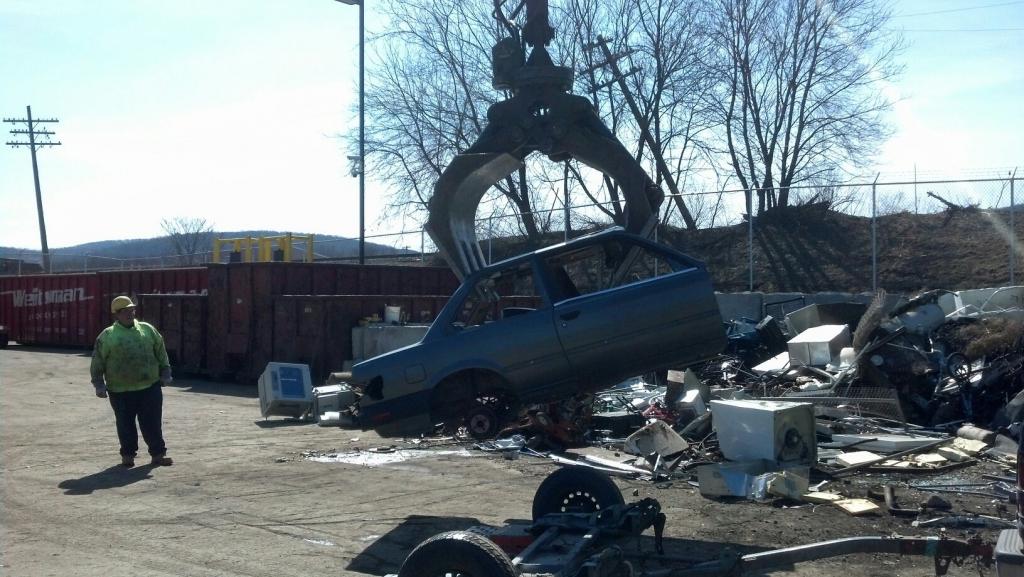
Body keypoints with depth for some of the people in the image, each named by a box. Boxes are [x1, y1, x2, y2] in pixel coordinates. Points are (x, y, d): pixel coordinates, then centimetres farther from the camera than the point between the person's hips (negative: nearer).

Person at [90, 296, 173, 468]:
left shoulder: (147, 329, 9)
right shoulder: (107, 336, 2)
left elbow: (161, 352, 16)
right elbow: (97, 362, 3)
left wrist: (165, 373, 12)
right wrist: (99, 385, -1)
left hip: (150, 387, 1)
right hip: (120, 391, -1)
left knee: (152, 422, 2)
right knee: (125, 423, 6)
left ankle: (158, 453, 10)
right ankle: (128, 454, 21)